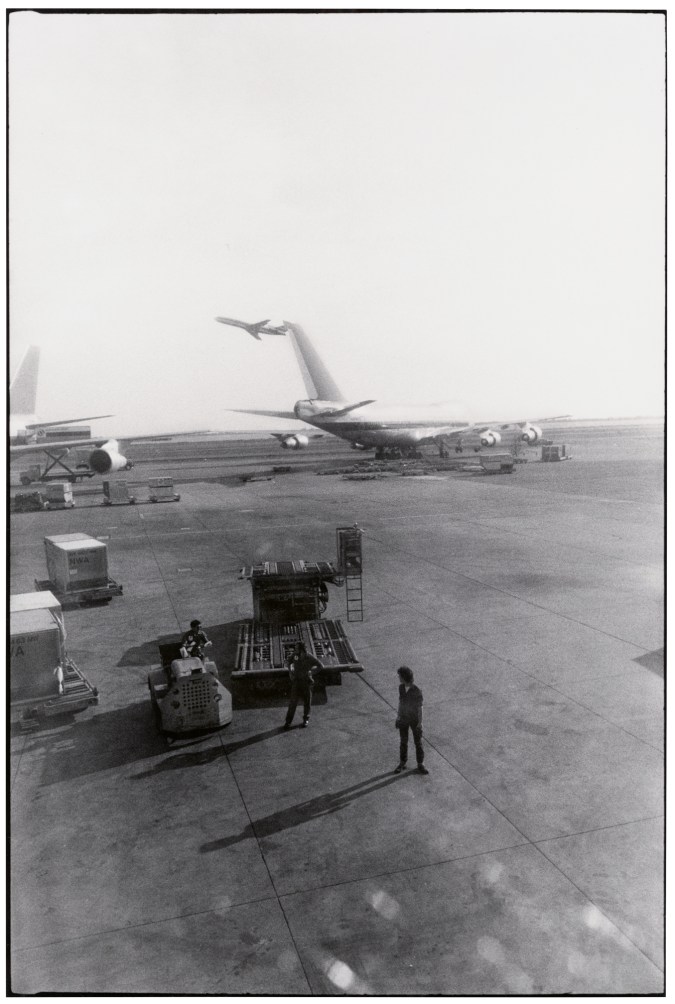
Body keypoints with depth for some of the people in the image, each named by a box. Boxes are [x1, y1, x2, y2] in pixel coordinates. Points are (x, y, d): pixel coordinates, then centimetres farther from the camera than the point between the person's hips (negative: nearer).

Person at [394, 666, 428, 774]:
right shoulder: (401, 687, -9)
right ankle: (402, 763, 28)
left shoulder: (417, 691, -24)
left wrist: (420, 722, -12)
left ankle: (420, 765, 23)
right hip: (403, 719, 4)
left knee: (418, 743, 8)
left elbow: (419, 707, -15)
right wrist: (398, 715, 8)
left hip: (414, 719, -3)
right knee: (403, 742, 14)